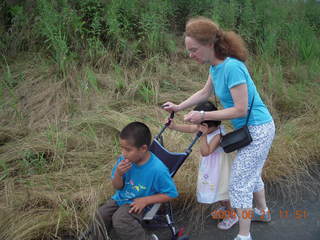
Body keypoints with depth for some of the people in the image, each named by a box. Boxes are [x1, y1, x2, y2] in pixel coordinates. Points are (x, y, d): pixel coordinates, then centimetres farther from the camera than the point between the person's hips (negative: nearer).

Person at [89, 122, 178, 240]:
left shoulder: (158, 169, -27)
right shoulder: (124, 159, -12)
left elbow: (171, 193, -14)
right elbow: (117, 186, 0)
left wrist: (145, 200, -20)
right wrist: (118, 174, -23)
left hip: (137, 204, -5)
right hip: (120, 198, 5)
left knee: (120, 220, -29)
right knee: (98, 217, -10)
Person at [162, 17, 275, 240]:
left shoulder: (232, 67, -29)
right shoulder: (216, 65, -1)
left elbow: (240, 110, -27)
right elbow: (205, 92, 15)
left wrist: (203, 116, -21)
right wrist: (179, 107, 12)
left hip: (258, 130, -9)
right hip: (255, 129, 9)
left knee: (239, 183, -1)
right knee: (252, 174, 27)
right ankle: (263, 212, 49)